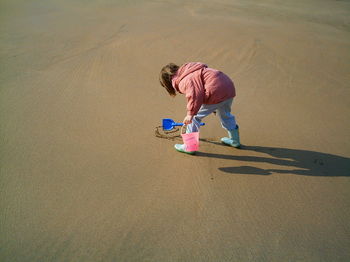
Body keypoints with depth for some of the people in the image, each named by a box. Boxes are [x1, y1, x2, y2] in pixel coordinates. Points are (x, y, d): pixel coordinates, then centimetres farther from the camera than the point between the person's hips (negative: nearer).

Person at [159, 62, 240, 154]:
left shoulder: (183, 81, -8)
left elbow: (195, 95, -24)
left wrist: (190, 113, -17)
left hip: (216, 92, -10)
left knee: (195, 117, 5)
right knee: (225, 115, 32)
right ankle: (235, 140, 49)